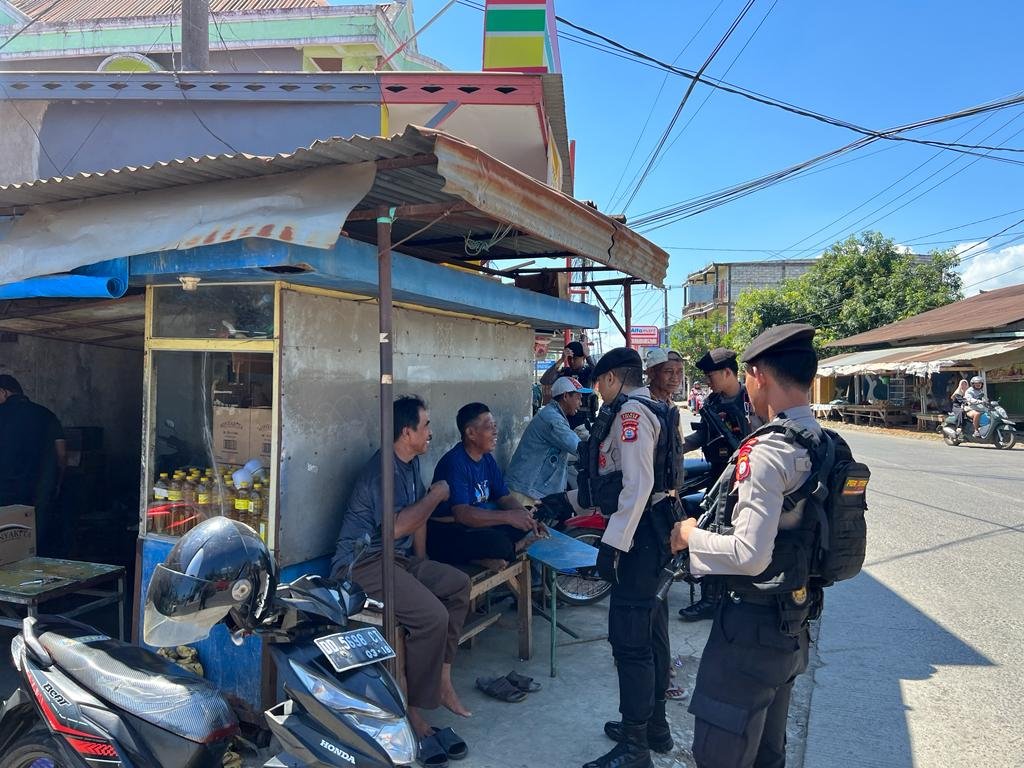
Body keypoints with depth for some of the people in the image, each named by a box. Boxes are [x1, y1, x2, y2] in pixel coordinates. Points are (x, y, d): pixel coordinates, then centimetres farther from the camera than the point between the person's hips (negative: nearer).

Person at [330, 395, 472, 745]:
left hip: (397, 558, 10)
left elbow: (417, 517, 17)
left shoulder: (412, 463, 11)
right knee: (433, 617, -25)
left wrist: (422, 564, 15)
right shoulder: (383, 468, -19)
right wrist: (435, 495, -15)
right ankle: (413, 709, -8)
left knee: (458, 584, 4)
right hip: (363, 563, -10)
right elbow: (397, 526, -28)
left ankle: (442, 679, 10)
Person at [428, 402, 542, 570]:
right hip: (444, 535, -10)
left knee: (523, 524, -3)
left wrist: (528, 518, -10)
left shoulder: (487, 459, 8)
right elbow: (462, 513, -31)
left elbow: (505, 498, 10)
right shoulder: (454, 463, -21)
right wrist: (508, 516, -34)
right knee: (498, 542, -33)